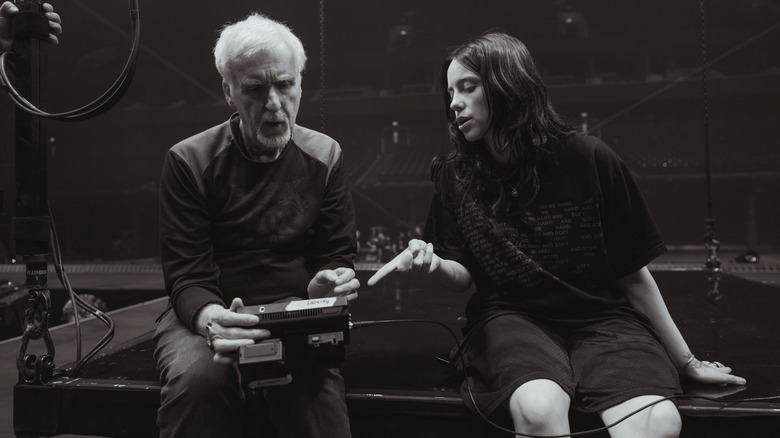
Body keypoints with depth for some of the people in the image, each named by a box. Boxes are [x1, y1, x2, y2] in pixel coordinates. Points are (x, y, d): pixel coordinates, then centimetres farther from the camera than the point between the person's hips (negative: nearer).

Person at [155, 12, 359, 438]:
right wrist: (210, 319, -29)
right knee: (197, 376, -32)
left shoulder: (325, 156, 6)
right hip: (211, 315, -1)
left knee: (317, 385, -26)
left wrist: (326, 287, -18)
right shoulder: (189, 161, -2)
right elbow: (187, 278, -6)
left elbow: (337, 257, 6)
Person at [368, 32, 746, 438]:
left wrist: (686, 360, 11)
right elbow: (464, 274, 7)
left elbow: (632, 273, 4)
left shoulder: (589, 159, -4)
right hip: (513, 317, 0)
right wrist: (433, 264, -18)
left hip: (600, 316, 0)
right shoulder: (455, 175, 3)